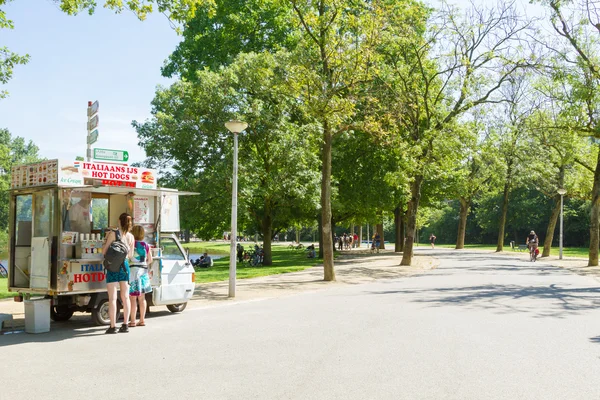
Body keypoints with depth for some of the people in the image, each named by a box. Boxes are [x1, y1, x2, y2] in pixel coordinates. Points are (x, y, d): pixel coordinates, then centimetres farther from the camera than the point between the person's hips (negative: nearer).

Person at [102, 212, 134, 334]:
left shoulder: (113, 234, -7)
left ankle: (113, 326, -2)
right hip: (124, 266, 4)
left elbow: (104, 251, -8)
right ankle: (125, 325, 12)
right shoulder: (131, 237, 5)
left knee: (112, 298, -2)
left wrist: (105, 240, 8)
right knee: (125, 297, 10)